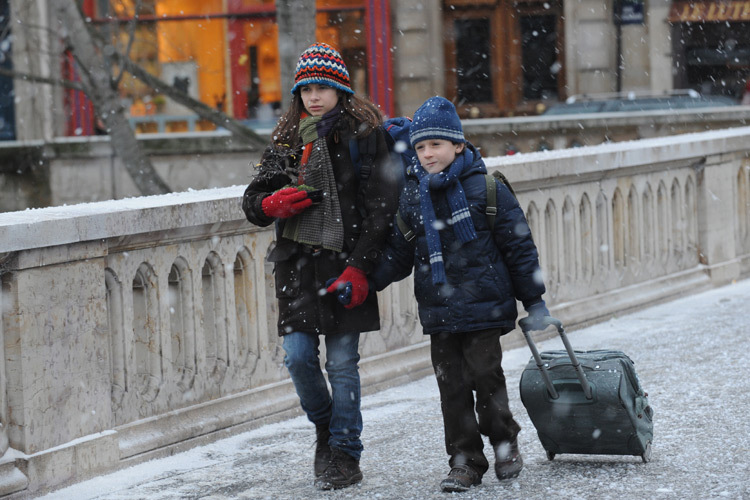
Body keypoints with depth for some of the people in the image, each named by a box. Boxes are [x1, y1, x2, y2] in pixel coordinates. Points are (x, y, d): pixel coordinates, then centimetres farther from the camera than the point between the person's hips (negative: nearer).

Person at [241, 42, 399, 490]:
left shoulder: (364, 134, -2)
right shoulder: (288, 139, 13)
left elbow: (381, 209, -7)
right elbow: (253, 199, 17)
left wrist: (359, 268, -15)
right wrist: (271, 204, -8)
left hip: (345, 262, -4)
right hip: (298, 262, 4)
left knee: (342, 362, -2)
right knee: (299, 357, -2)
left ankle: (345, 455, 10)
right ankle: (325, 430, 24)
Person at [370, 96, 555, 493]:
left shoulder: (486, 189, -6)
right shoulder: (411, 197, 5)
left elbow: (519, 245, -1)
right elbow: (398, 254, 12)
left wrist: (534, 299, 0)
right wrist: (365, 281, -3)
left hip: (484, 306, -4)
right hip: (438, 311, 4)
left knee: (485, 375, -3)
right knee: (451, 384, 4)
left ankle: (504, 442, 20)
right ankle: (465, 459, 12)